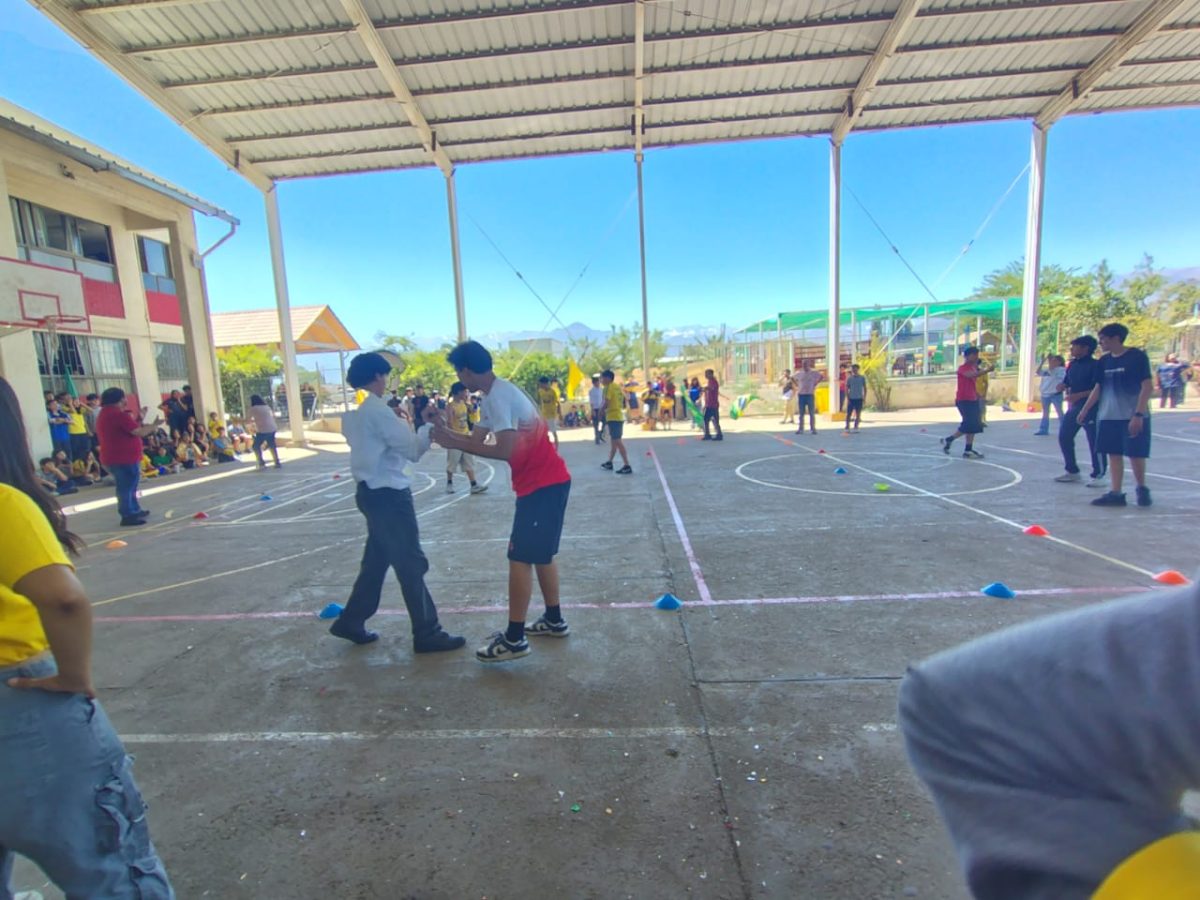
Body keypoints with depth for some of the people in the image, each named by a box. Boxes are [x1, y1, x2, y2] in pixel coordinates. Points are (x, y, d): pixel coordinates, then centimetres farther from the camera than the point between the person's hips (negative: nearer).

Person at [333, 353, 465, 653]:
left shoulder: (353, 411, 11)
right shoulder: (376, 410, -17)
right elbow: (413, 450, -15)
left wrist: (419, 424, 9)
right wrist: (429, 425, -3)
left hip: (372, 491, 10)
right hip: (388, 494, -10)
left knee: (376, 560, 20)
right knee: (411, 563, -1)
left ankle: (351, 621, 32)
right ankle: (427, 634, 8)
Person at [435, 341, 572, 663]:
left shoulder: (498, 396, -16)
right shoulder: (497, 394, 15)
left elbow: (504, 451, -23)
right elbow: (478, 438, 12)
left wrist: (456, 443, -17)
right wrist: (448, 433, 6)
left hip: (542, 485, -10)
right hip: (549, 481, 10)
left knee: (520, 558, -5)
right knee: (541, 554, 18)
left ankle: (514, 639, 4)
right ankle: (554, 620, 30)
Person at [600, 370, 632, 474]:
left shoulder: (608, 387, -12)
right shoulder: (618, 387, 14)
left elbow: (606, 403, -20)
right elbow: (623, 402, 18)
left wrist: (601, 410, -2)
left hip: (613, 417, -10)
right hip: (619, 416, 10)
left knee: (618, 442, -9)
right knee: (615, 440, 19)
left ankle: (627, 466, -12)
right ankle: (609, 462, 33)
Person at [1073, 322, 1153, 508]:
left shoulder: (1137, 356, -8)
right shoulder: (1104, 361, 9)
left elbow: (1147, 386, -11)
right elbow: (1098, 388, 16)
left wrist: (1138, 414, -18)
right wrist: (1085, 410, 13)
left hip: (1133, 416, -5)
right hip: (1109, 416, 5)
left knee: (1135, 454, 1)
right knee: (1114, 454, 5)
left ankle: (1142, 488, 23)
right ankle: (1116, 493, 10)